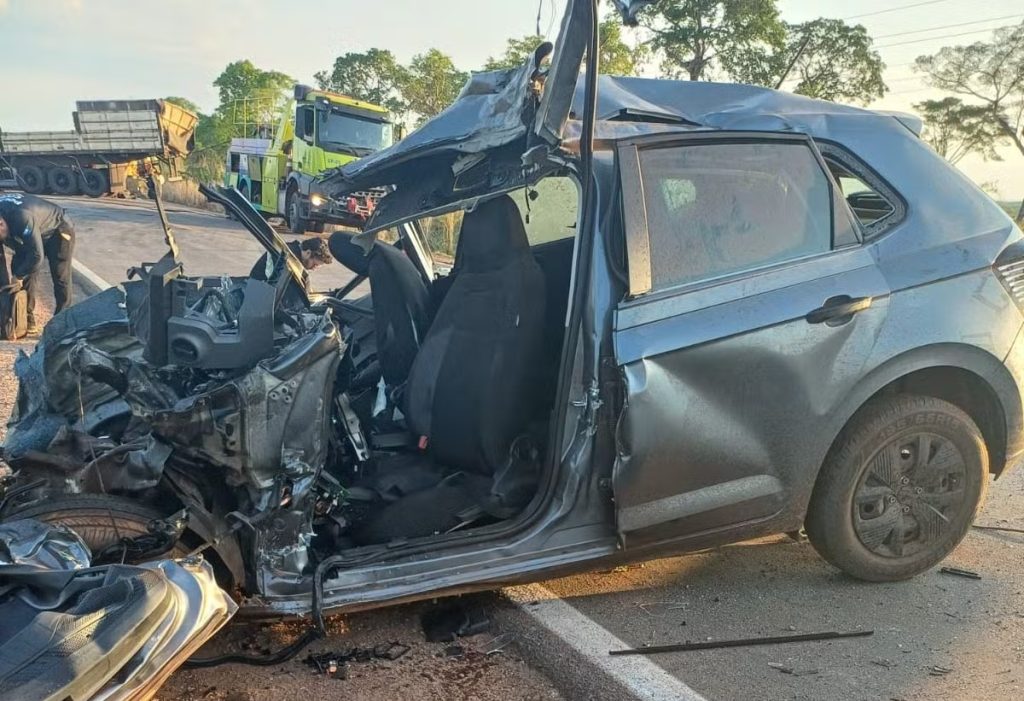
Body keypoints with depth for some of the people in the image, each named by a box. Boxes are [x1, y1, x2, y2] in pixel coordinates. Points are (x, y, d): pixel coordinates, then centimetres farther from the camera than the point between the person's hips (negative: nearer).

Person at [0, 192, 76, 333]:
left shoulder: (22, 218, -43)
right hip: (29, 235, 7)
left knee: (61, 278, -7)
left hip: (58, 231, -7)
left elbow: (37, 255, -39)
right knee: (26, 276, -2)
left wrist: (18, 276, -27)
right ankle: (28, 318, 4)